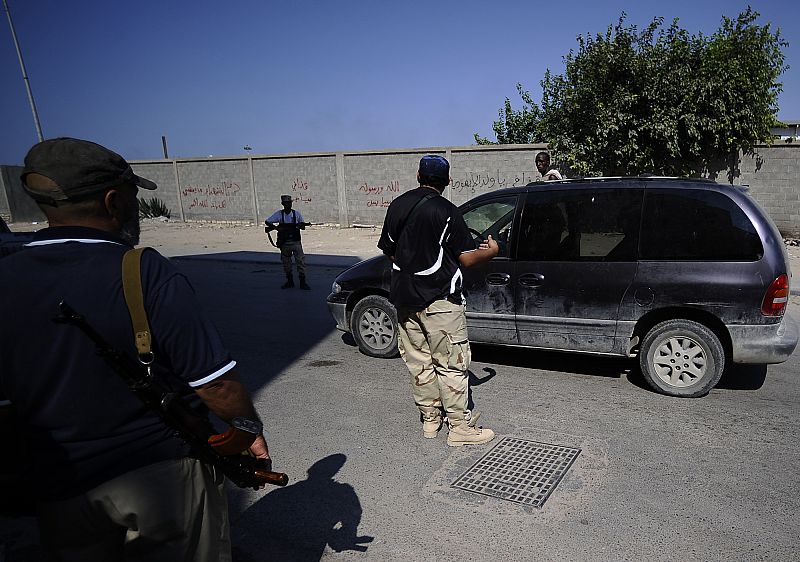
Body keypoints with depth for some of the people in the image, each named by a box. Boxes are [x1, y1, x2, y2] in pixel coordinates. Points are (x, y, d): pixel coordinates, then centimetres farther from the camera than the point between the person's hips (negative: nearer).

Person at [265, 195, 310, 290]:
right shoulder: (279, 214, 0)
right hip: (284, 242, 1)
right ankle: (290, 281, 23)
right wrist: (276, 227, -17)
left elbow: (303, 227, 7)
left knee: (300, 261, -8)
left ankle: (303, 282, -3)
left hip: (296, 242, -1)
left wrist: (301, 226, -18)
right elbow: (267, 222, -1)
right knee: (286, 263, 10)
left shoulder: (297, 213, 1)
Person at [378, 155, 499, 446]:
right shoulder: (446, 211, -11)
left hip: (404, 297, 6)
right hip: (438, 299, -6)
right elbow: (466, 258, -11)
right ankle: (460, 427, 11)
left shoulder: (397, 205, 6)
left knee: (419, 362, 14)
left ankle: (430, 419, 26)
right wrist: (491, 250, 8)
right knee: (451, 364, 4)